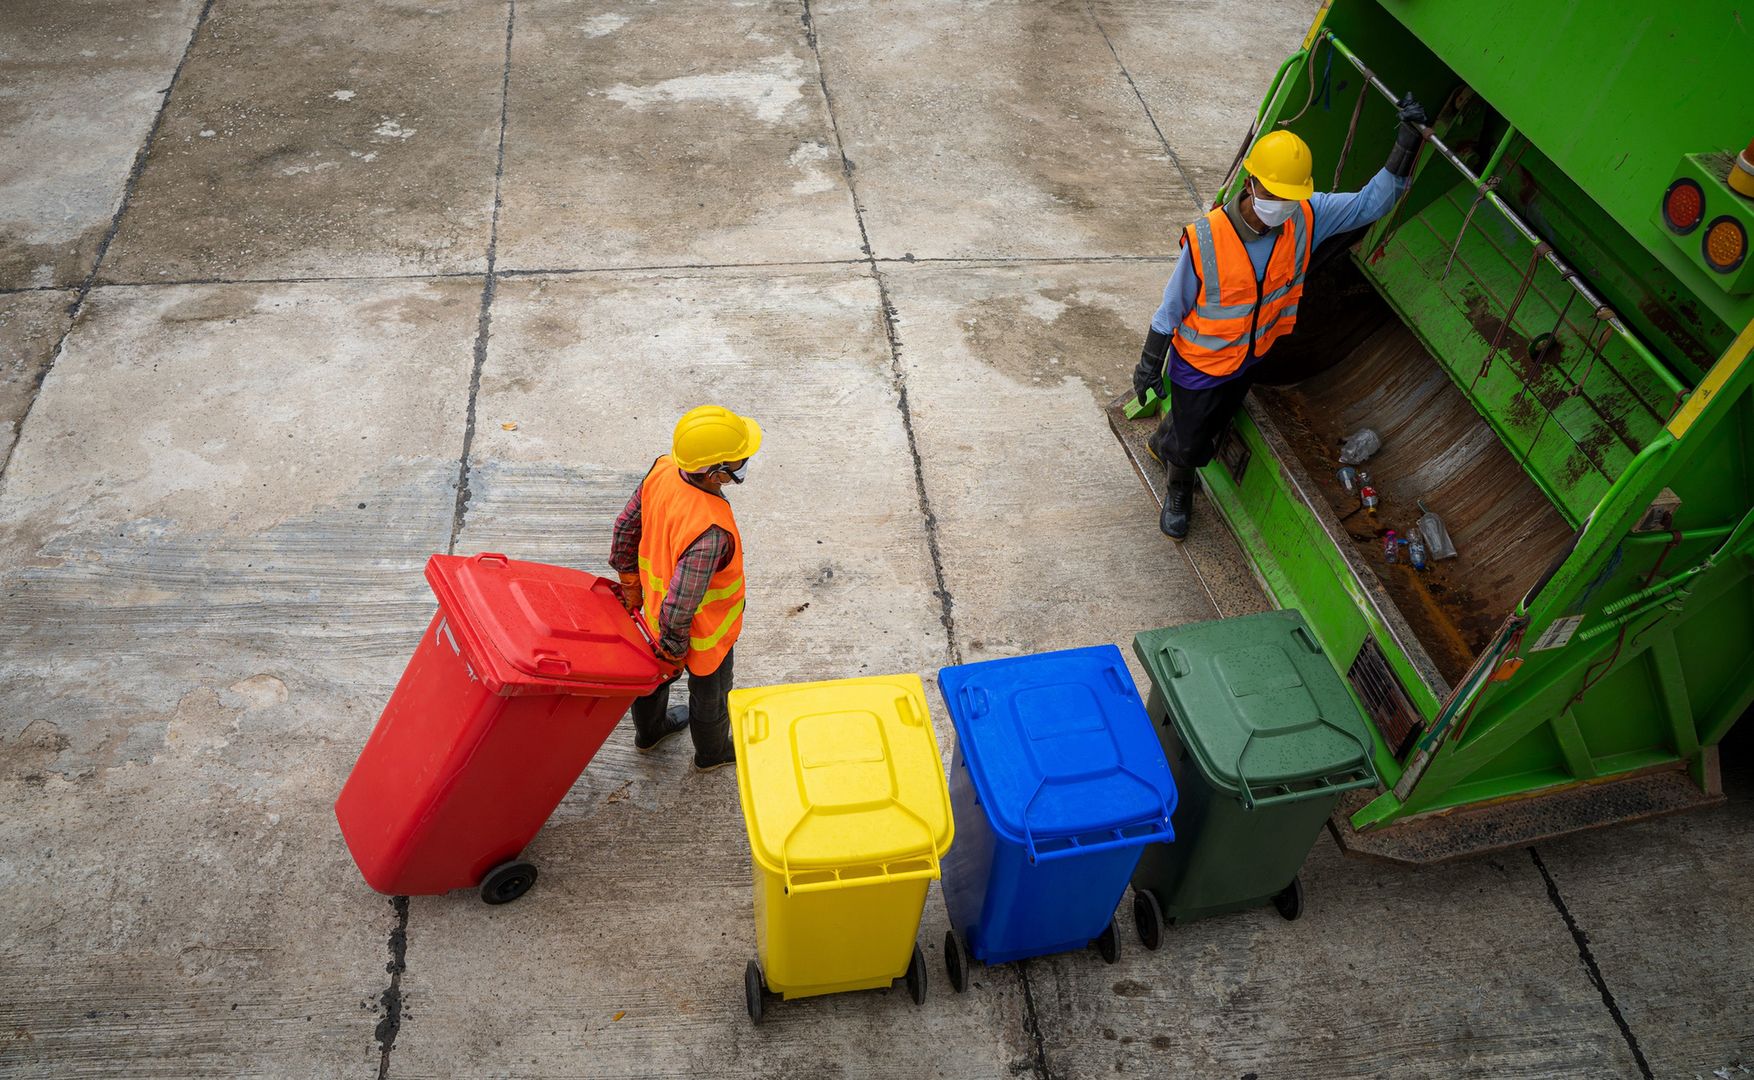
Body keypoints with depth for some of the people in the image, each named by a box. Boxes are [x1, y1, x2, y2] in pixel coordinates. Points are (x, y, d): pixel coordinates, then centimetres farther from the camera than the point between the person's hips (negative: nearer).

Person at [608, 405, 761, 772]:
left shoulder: (662, 470, -23)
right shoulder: (711, 533, -44)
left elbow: (625, 528, -5)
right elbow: (678, 608, -36)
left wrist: (631, 583, 11)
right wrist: (675, 649, -15)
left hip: (654, 603, 6)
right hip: (701, 631, -6)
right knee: (710, 693, 25)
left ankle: (648, 731, 63)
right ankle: (712, 754, 54)